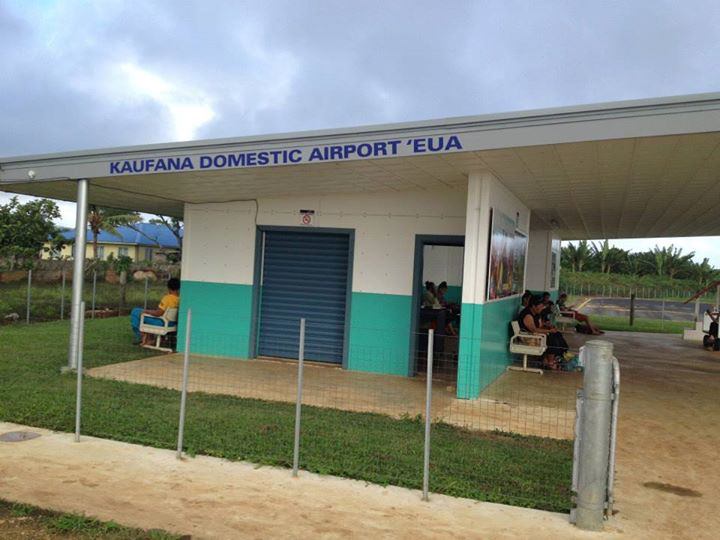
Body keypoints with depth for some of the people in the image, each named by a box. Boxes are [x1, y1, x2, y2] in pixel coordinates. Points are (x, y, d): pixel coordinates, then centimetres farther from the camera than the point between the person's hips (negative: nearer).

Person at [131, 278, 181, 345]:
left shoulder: (167, 298, -27)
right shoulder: (180, 299, -7)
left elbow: (158, 313, -25)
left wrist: (146, 311, -8)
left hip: (162, 322, -8)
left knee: (135, 312, 4)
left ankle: (140, 336, 14)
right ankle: (148, 337, 32)